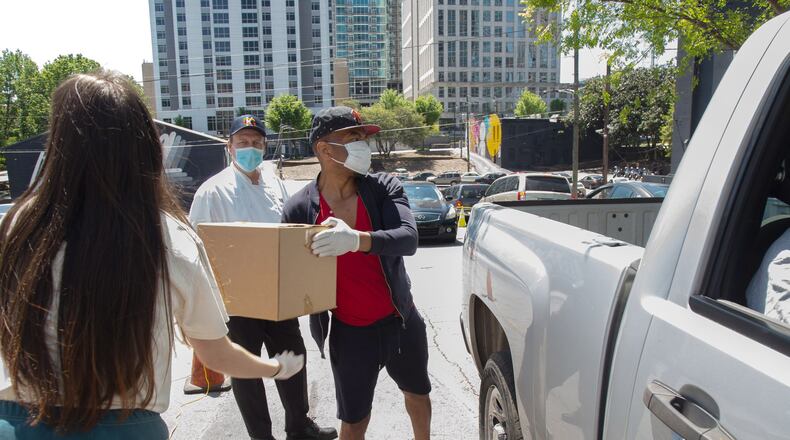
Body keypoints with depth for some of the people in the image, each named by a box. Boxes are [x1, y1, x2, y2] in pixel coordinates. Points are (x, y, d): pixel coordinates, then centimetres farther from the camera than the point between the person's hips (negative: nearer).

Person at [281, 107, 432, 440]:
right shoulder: (299, 208, -12)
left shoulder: (384, 188, -11)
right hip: (349, 332, -2)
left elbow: (409, 238, -27)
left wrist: (357, 240, -43)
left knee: (417, 392, 26)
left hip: (400, 320, 2)